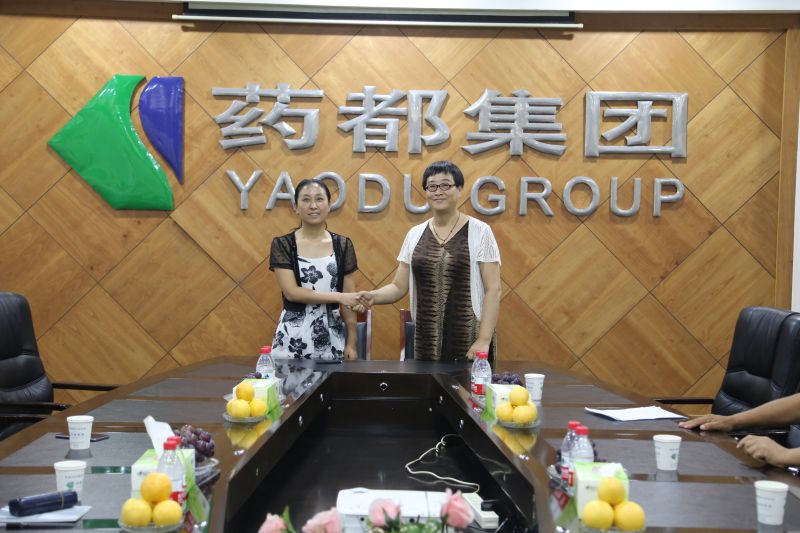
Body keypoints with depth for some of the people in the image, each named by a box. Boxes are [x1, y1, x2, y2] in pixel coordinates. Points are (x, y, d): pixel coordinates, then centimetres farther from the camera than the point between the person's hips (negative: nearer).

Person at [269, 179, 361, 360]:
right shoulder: (282, 244, -1)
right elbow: (292, 292, -11)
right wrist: (337, 297, -16)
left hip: (331, 335, 2)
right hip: (294, 335, -2)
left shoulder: (343, 244, 5)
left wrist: (351, 343, 1)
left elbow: (349, 300, 5)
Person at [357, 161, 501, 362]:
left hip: (469, 339, -3)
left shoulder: (480, 232, -4)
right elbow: (399, 287, 8)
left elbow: (493, 290, -7)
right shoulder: (415, 234, 7)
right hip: (426, 340, 4)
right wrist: (373, 296, -12)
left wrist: (484, 340, -14)